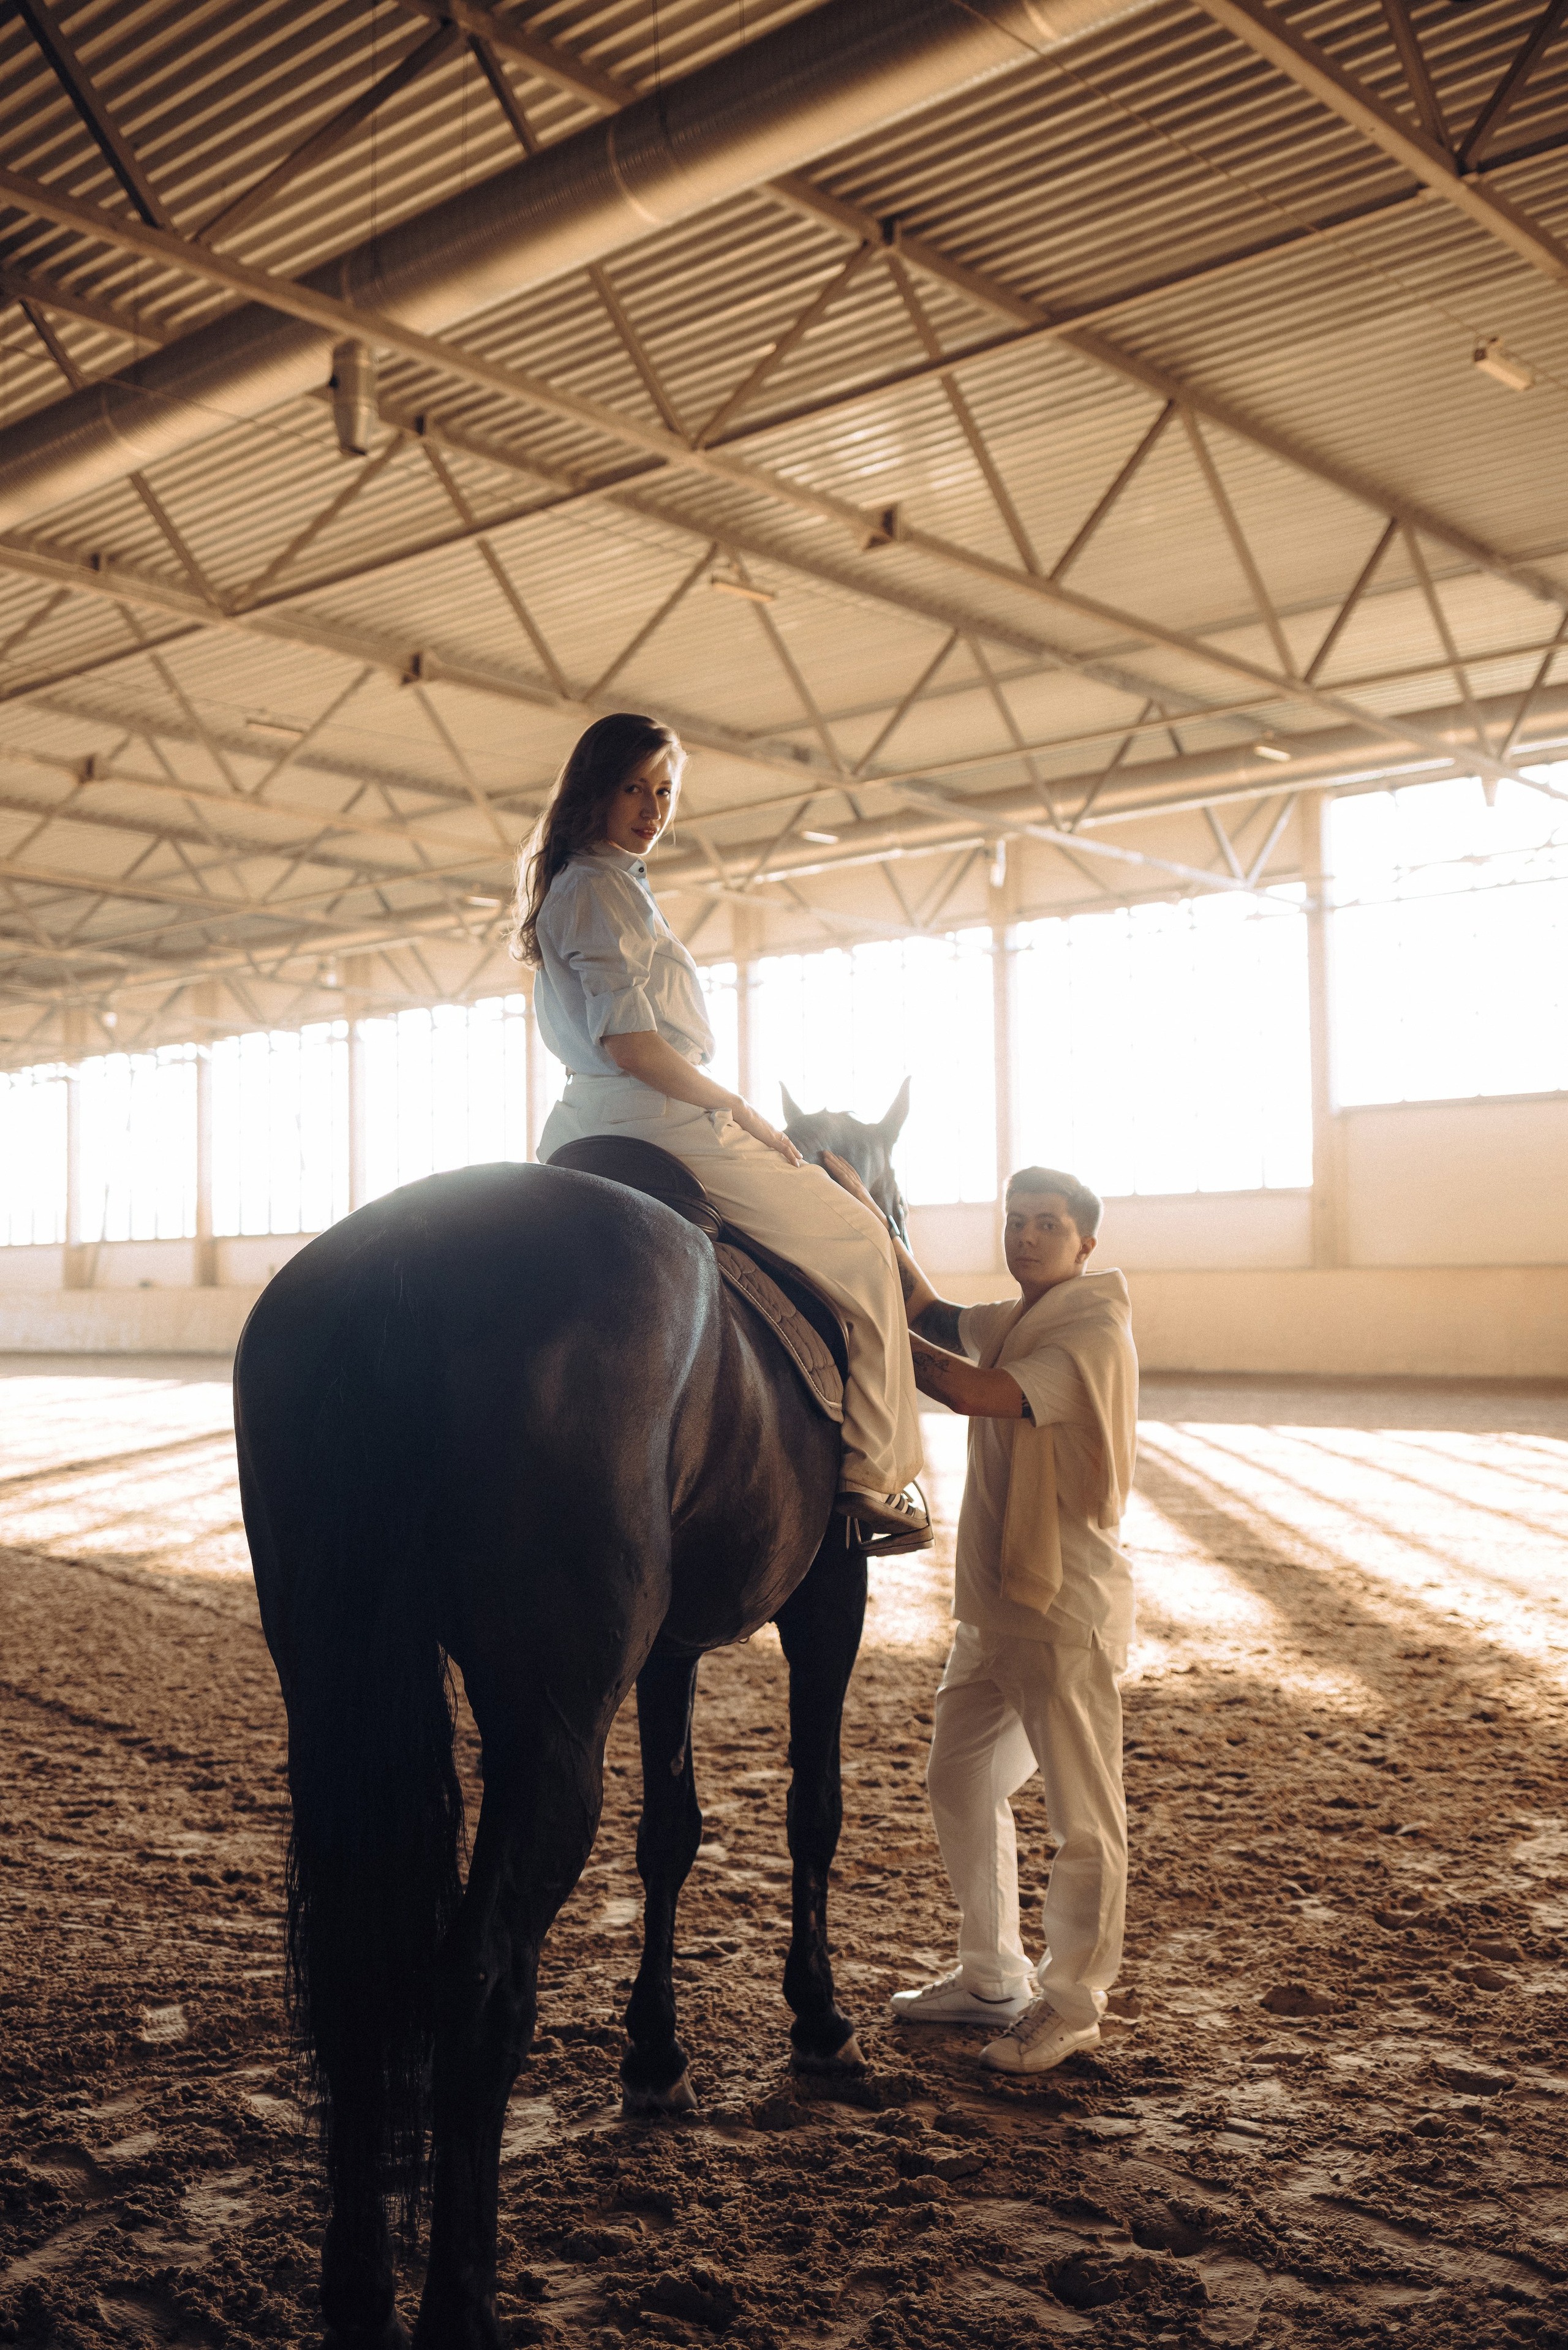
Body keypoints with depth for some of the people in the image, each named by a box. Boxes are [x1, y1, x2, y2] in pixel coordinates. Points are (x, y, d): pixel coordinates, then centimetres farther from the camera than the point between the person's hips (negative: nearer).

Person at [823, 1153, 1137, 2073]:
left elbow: (976, 1393, -26)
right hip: (991, 1600, 9)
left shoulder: (1096, 1332, -15)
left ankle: (1072, 2003, 19)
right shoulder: (1007, 1323, 13)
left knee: (1082, 1815, 4)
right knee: (961, 1784, 18)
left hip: (1068, 1603, -9)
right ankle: (994, 1977, 33)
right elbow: (928, 1307, -2)